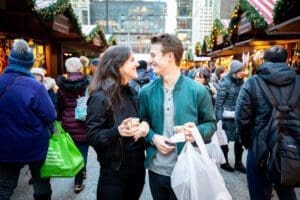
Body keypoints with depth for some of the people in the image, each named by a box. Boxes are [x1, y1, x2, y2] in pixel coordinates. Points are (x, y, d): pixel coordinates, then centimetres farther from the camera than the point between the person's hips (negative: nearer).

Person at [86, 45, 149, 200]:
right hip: (114, 171, -6)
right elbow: (92, 137, -16)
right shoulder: (100, 97, -17)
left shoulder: (131, 92, 5)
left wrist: (144, 125, -8)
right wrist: (117, 131, -33)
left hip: (137, 166, 7)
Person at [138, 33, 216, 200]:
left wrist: (197, 131, -20)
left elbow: (210, 123, 0)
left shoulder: (198, 91, -9)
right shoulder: (146, 92, -1)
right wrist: (153, 138, -11)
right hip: (156, 169, 3)